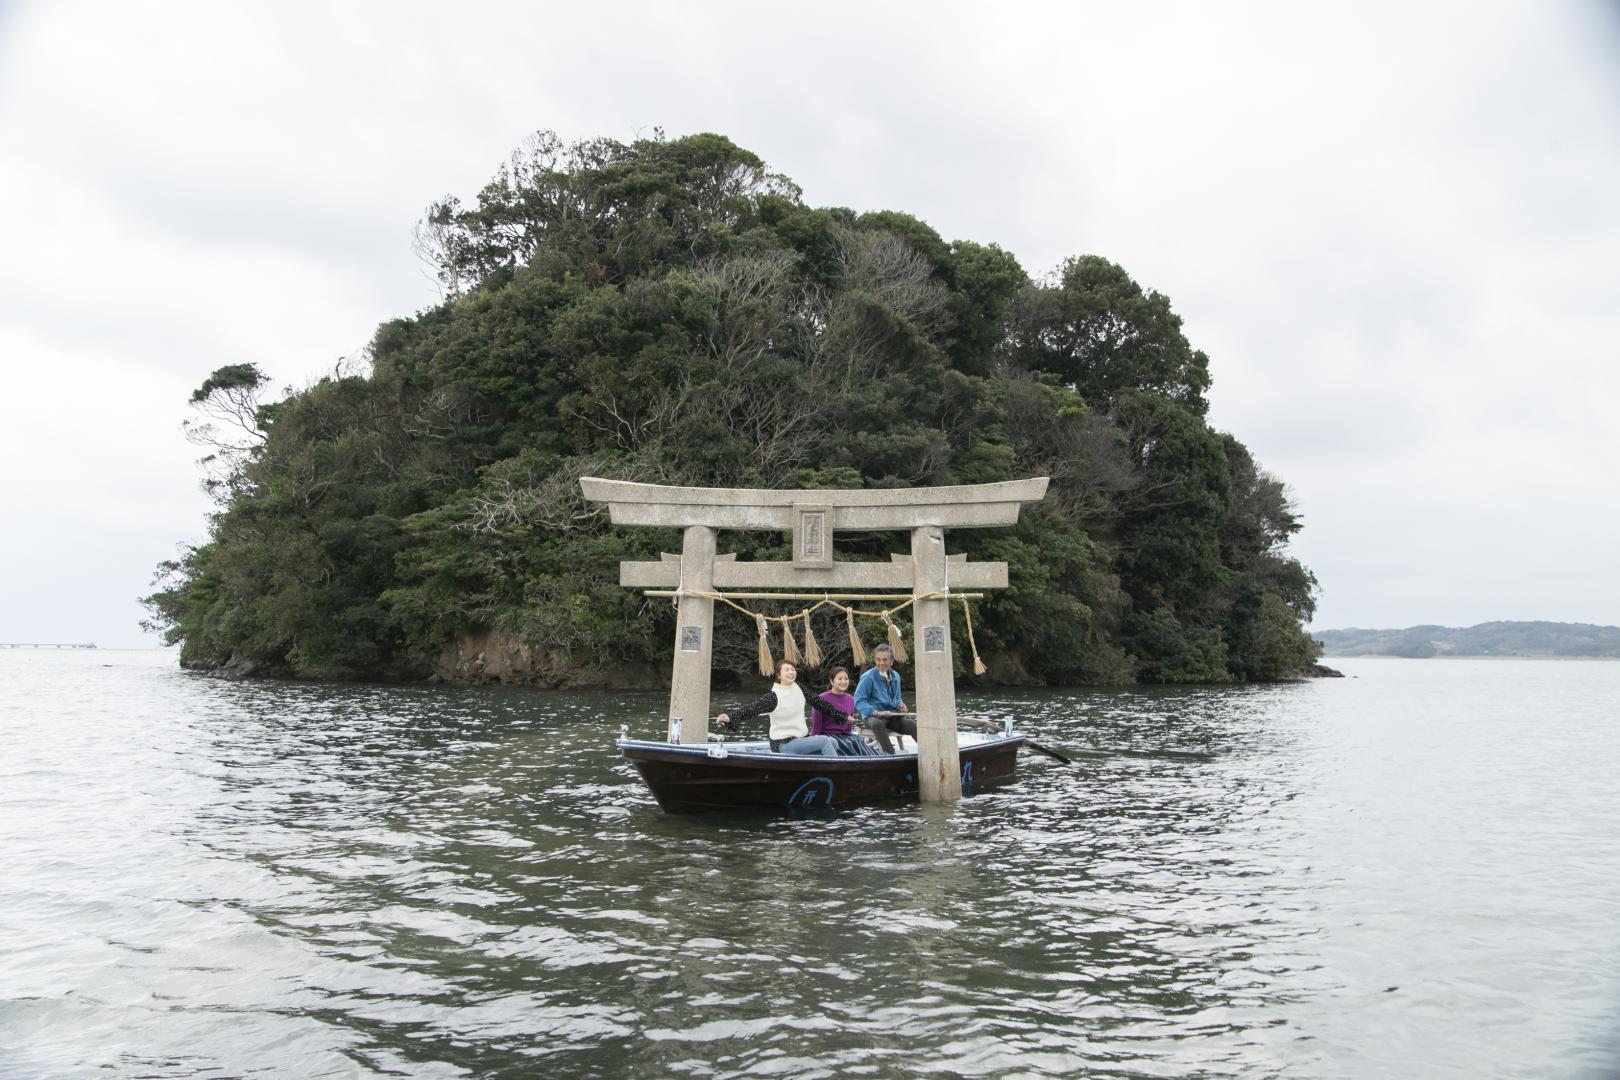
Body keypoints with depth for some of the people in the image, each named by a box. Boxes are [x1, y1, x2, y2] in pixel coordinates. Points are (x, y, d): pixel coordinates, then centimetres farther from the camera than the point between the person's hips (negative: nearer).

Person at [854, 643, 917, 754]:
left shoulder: (895, 676, 15)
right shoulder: (868, 677, -5)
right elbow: (859, 701, -9)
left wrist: (900, 705, 3)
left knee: (912, 724, -25)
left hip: (892, 715, 5)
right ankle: (890, 753, -44)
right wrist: (876, 712, -20)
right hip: (873, 716, -5)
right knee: (877, 723, -41)